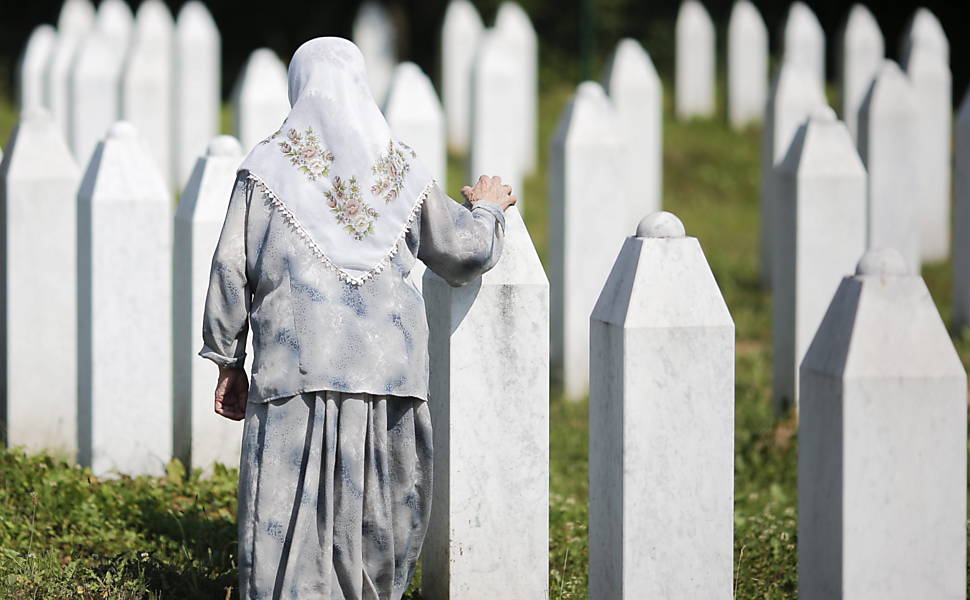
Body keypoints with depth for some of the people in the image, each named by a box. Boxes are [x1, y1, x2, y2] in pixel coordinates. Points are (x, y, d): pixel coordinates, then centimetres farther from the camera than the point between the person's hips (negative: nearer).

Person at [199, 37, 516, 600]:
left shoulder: (266, 167, 3)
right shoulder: (402, 167, 9)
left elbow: (231, 272, 2)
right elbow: (467, 251, 14)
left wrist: (228, 362, 10)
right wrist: (487, 208, 36)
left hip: (297, 367, -2)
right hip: (390, 366, 3)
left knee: (290, 516, -2)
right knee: (382, 514, 12)